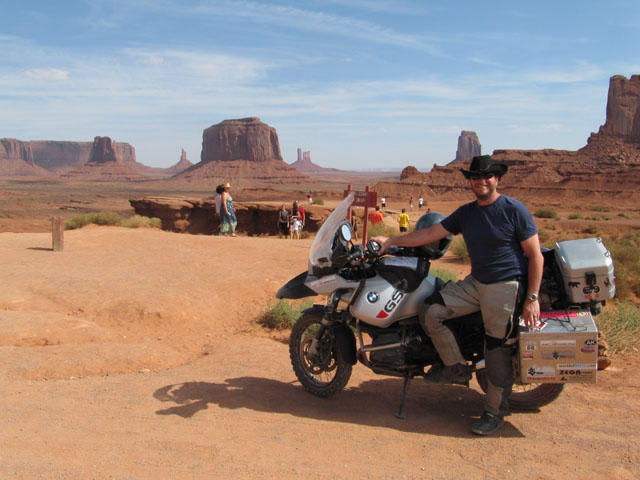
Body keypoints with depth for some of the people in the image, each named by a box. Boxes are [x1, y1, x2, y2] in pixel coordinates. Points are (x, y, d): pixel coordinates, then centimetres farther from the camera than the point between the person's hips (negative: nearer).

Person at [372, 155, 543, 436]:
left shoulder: (514, 210, -9)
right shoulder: (466, 213, 8)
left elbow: (535, 255, -8)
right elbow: (431, 233, 10)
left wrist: (532, 298, -13)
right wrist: (391, 241, 7)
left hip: (506, 287, -6)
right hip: (475, 283, 6)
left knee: (497, 352, -2)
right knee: (431, 314, -7)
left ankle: (495, 412, 16)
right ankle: (456, 367, 10)